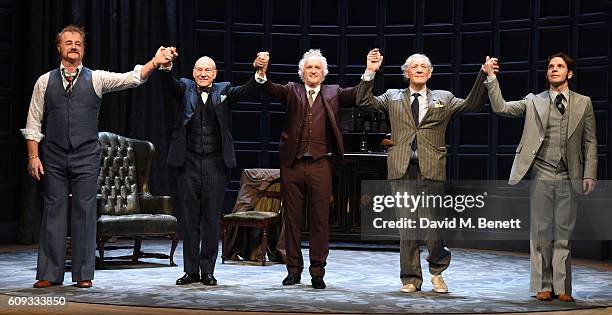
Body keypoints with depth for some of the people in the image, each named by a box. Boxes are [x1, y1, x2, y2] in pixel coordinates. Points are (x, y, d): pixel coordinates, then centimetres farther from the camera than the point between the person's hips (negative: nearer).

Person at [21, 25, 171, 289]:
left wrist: (155, 62, -23)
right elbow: (33, 123, 6)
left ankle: (83, 274, 8)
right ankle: (49, 274, 10)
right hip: (53, 158, 1)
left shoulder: (96, 79, 5)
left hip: (86, 158, 0)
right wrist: (33, 156, -2)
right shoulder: (45, 81, 6)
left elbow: (132, 78, -7)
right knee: (53, 212, 3)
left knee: (85, 213, 1)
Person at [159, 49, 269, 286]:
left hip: (215, 164, 0)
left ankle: (208, 271, 13)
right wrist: (166, 66, -36)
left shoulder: (223, 91, 7)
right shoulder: (185, 88, 6)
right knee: (188, 219, 6)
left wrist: (259, 73, -28)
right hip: (188, 163, 0)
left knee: (212, 219, 4)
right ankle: (191, 270, 14)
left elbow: (246, 91, -8)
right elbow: (169, 84, -14)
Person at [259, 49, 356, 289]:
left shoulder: (333, 93, 12)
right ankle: (294, 269, 17)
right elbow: (271, 89, -7)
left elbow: (358, 94, -1)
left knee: (320, 220, 1)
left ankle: (318, 272, 9)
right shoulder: (292, 91, 10)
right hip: (292, 164, 1)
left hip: (320, 164, 0)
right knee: (292, 219, 7)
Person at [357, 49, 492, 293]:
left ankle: (437, 272, 18)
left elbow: (472, 104, 8)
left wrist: (484, 75, -2)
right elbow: (364, 101, 8)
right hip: (402, 168, 1)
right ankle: (410, 278, 13)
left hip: (431, 169, -1)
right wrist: (370, 72, -2)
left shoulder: (443, 99, 14)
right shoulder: (393, 97, 15)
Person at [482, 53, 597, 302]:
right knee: (541, 232, 3)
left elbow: (590, 142, 7)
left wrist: (589, 174, -2)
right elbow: (501, 107, -1)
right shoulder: (534, 102, 7)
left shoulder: (583, 103, 8)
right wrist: (491, 77, -9)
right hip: (541, 176, 0)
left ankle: (562, 287, 9)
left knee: (564, 233, 3)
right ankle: (543, 286, 10)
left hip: (569, 178, 0)